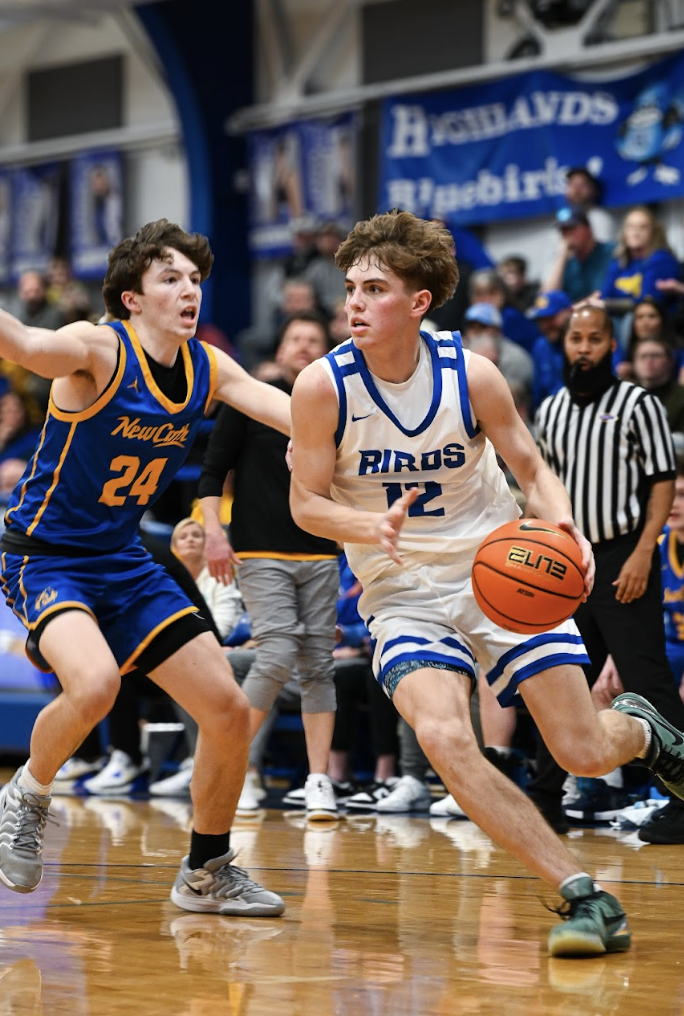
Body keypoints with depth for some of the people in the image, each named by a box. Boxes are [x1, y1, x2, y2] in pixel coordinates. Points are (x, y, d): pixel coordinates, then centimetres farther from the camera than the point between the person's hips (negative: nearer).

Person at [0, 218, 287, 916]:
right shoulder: (99, 349, -20)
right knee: (94, 683, -34)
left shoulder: (205, 368, 0)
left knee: (229, 713, 3)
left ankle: (206, 876, 22)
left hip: (123, 562, 7)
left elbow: (294, 413, -2)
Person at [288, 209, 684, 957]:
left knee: (584, 754, -3)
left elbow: (531, 469, -1)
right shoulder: (322, 387, -14)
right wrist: (372, 527, -27)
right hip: (403, 593, 0)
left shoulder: (470, 374, -12)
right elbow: (306, 504, -6)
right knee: (443, 739, -27)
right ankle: (586, 899, -20)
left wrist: (562, 526, -23)